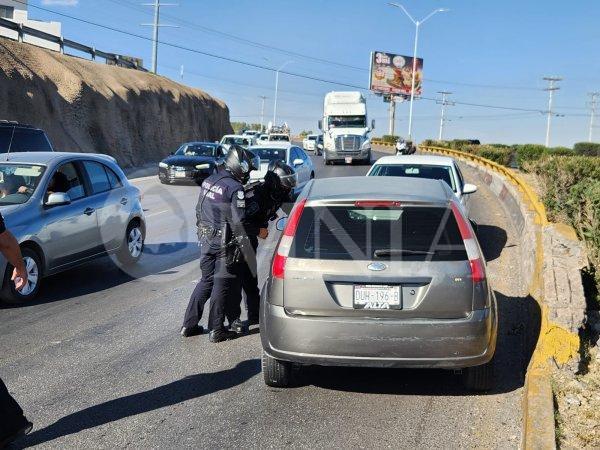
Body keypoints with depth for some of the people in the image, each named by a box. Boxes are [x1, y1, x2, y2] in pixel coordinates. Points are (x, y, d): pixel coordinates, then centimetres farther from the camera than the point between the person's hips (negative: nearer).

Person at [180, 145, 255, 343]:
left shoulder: (209, 180, 8)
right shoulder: (235, 188, -16)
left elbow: (199, 210, 16)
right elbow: (237, 222, -18)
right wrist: (243, 245, -11)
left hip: (206, 239, 7)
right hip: (224, 242, -7)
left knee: (206, 280, 17)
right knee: (221, 284, 3)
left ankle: (189, 325, 20)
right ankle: (216, 330, 9)